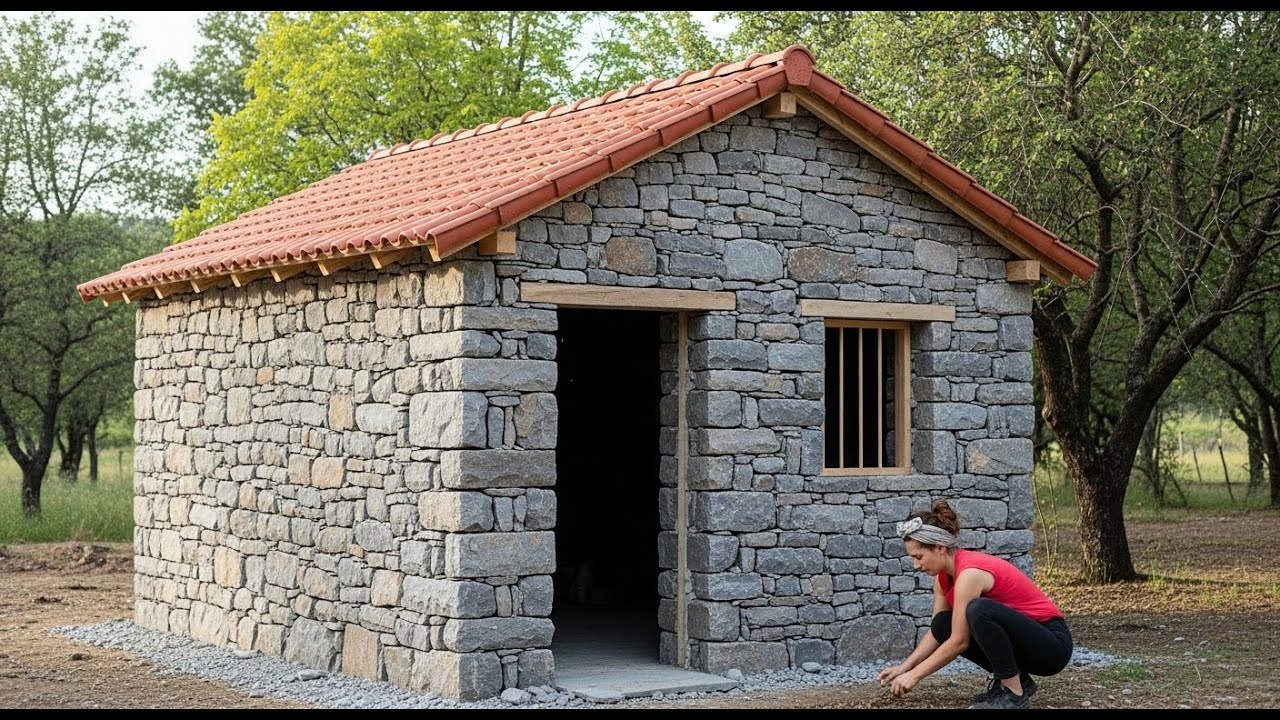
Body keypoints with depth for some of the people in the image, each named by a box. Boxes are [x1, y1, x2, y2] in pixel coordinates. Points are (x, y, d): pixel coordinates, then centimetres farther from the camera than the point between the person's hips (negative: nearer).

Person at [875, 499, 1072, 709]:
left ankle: (1014, 693, -18)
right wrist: (904, 666, -1)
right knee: (943, 624, -3)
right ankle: (1017, 679, 4)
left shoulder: (969, 573, -24)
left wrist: (914, 675, -15)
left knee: (979, 610, -33)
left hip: (1053, 643, -9)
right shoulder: (944, 574, 2)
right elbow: (937, 632, 10)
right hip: (1023, 638, 9)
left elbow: (959, 642, -22)